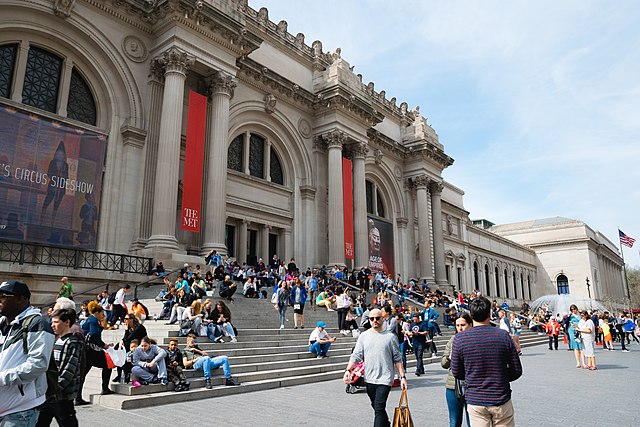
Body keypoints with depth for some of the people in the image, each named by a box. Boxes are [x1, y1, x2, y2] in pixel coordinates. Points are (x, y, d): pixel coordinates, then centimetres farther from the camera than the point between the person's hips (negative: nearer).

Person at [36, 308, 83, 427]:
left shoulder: (72, 343, -14)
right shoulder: (56, 341, 13)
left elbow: (68, 373, -19)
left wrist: (52, 390, -20)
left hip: (62, 397, -8)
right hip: (47, 396, 8)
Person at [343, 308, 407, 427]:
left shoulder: (390, 336, -1)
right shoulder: (364, 336, 5)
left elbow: (397, 359, 2)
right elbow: (356, 355, 1)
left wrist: (403, 377, -3)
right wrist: (348, 370, -14)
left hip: (385, 379, -4)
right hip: (369, 379, 4)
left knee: (379, 409, -11)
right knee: (376, 407, 18)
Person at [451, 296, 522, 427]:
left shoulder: (460, 338, -9)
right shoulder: (504, 335, -9)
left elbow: (456, 373, -1)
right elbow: (516, 371, -2)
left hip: (475, 401, 0)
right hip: (501, 401, 0)